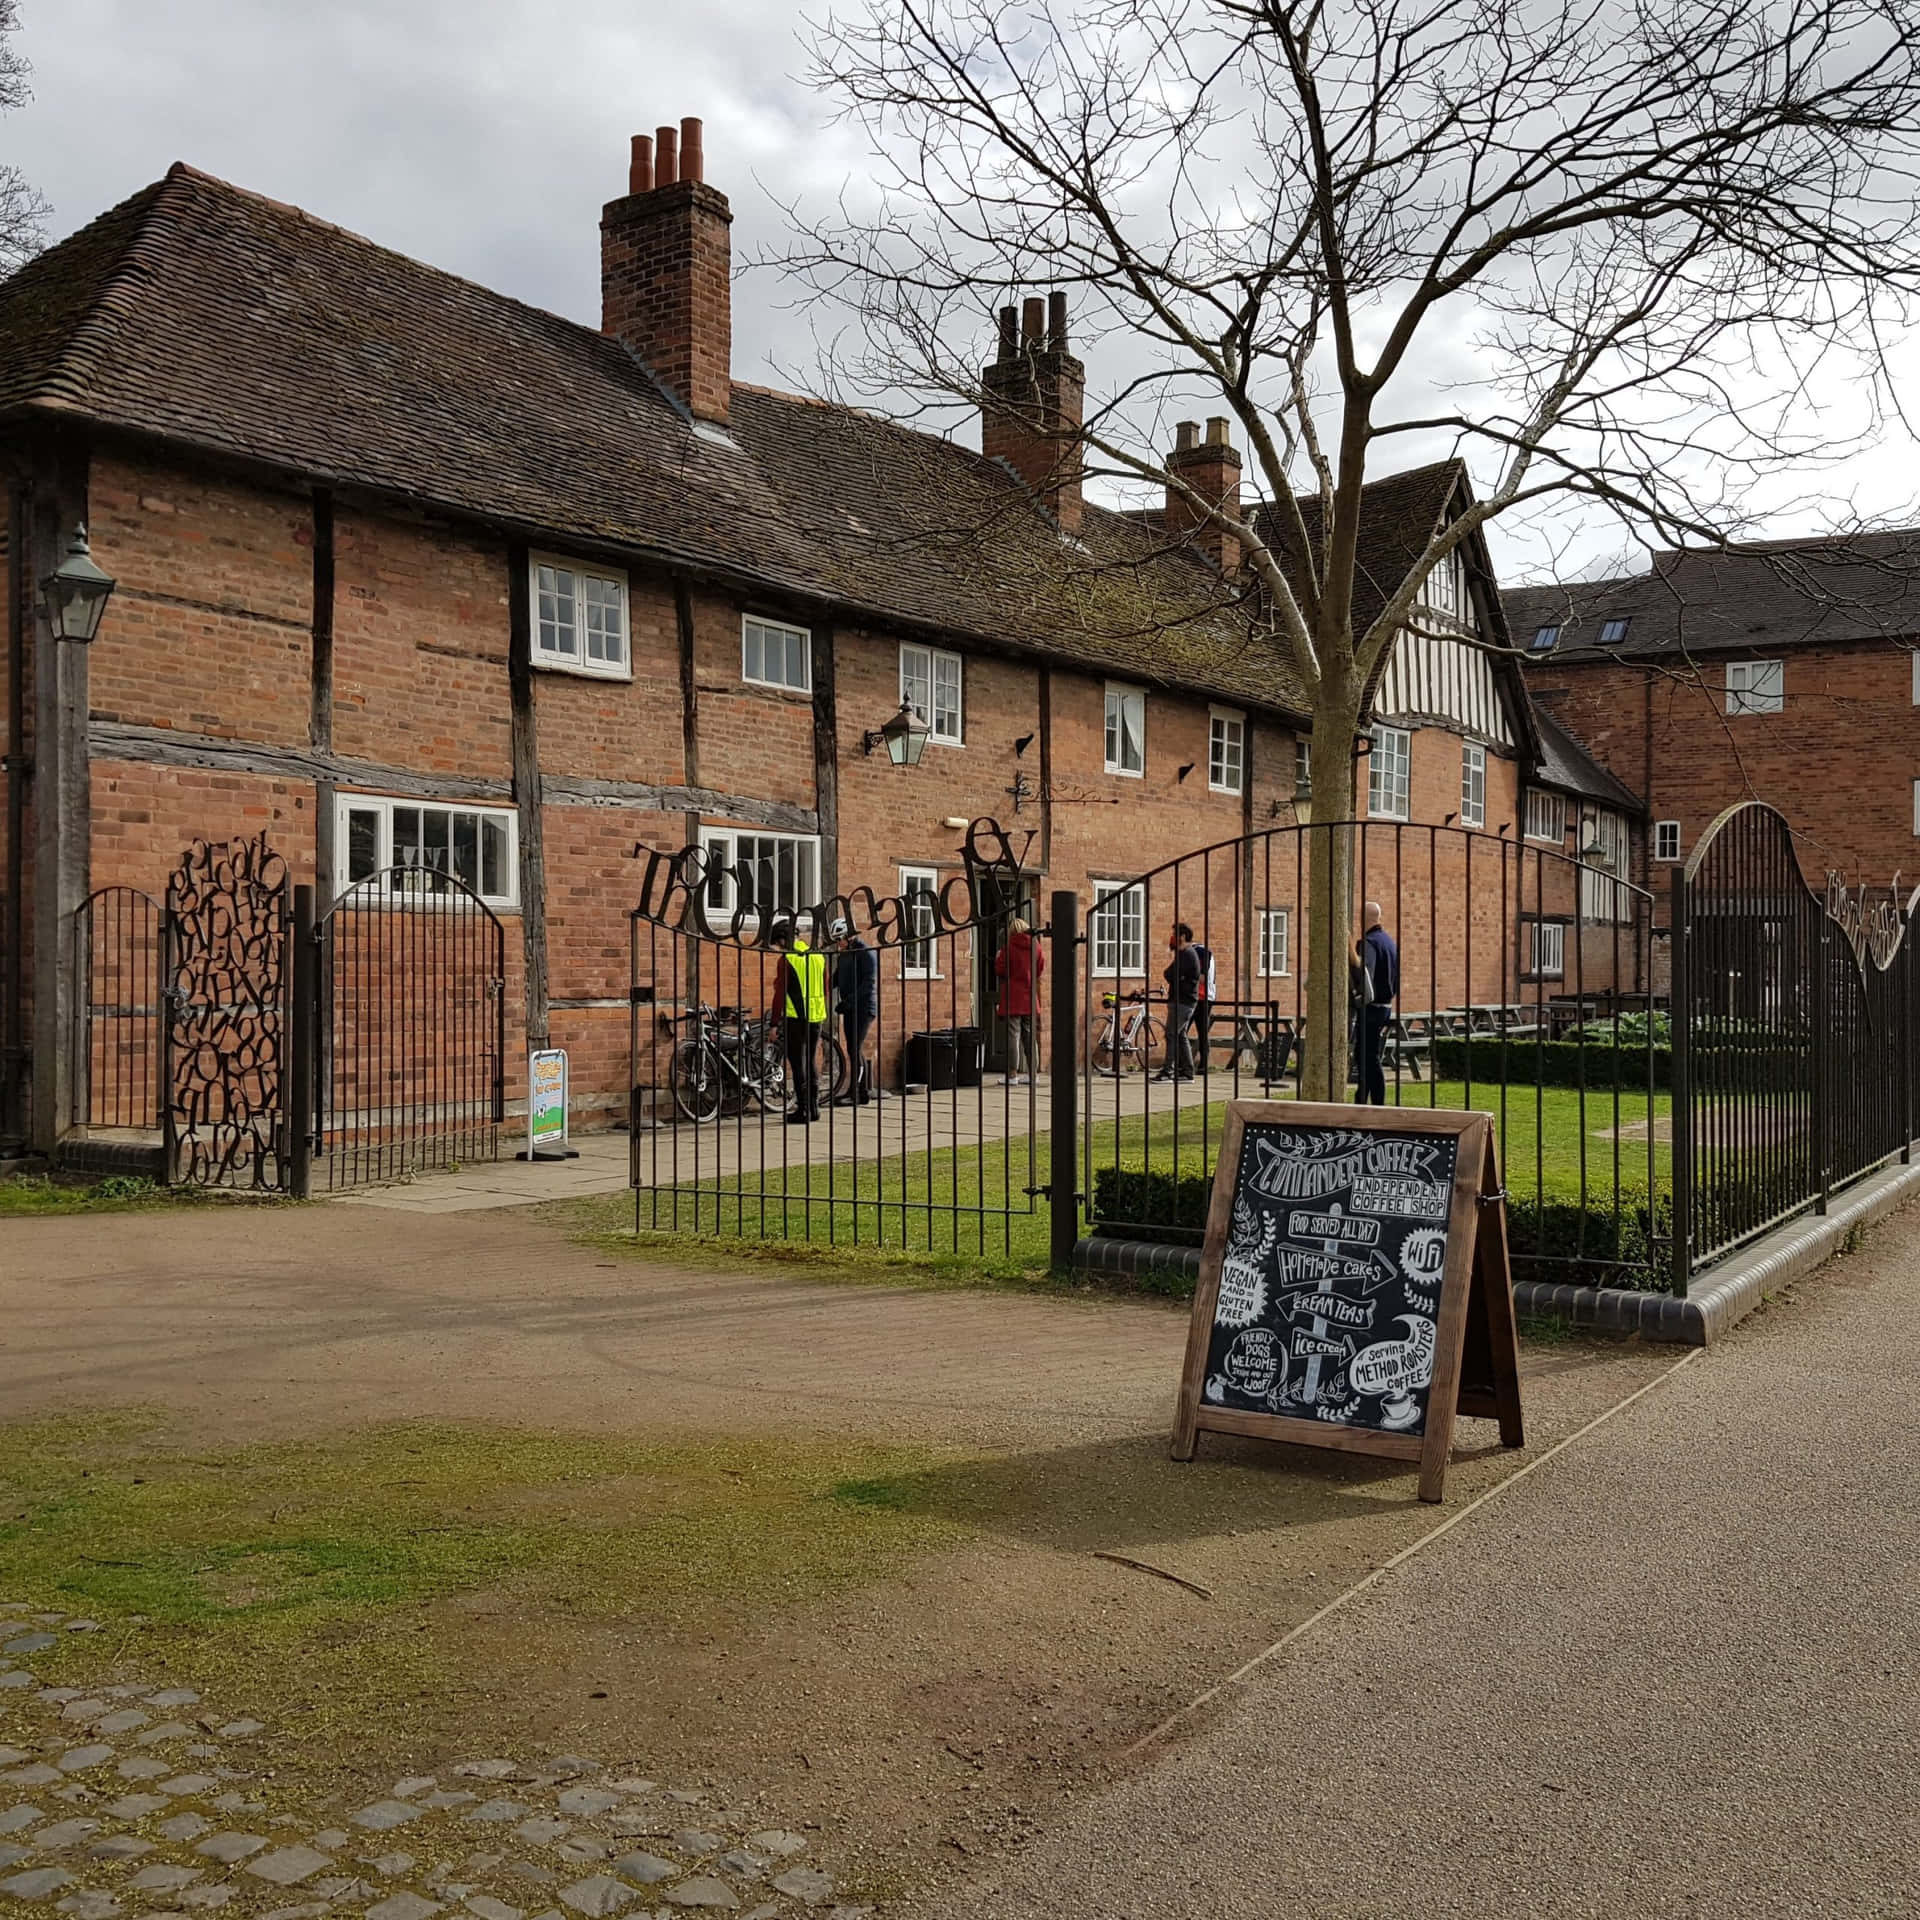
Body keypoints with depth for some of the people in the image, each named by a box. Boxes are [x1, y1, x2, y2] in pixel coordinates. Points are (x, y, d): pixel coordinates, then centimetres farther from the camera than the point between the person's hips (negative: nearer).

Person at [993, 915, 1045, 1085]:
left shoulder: (1010, 946, -11)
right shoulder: (1035, 945, 4)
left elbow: (1000, 969, -9)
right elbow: (1041, 968, 11)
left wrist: (997, 957, 9)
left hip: (1013, 998, -5)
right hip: (1030, 998, 5)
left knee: (1012, 1035, -4)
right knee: (1029, 1035, 12)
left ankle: (1012, 1075, -7)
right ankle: (1032, 1072, 15)